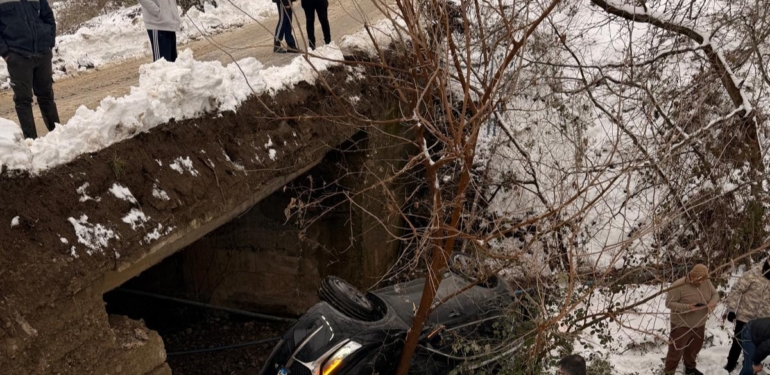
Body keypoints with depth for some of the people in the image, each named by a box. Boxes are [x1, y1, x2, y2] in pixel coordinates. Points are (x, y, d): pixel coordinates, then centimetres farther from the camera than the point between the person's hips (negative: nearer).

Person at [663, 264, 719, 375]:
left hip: (699, 324, 6)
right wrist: (687, 307, -31)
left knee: (694, 348, 22)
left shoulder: (706, 283, -5)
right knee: (676, 350, 2)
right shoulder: (679, 285, -24)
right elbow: (669, 303, -20)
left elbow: (715, 294, 8)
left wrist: (713, 302, -16)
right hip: (682, 325, -6)